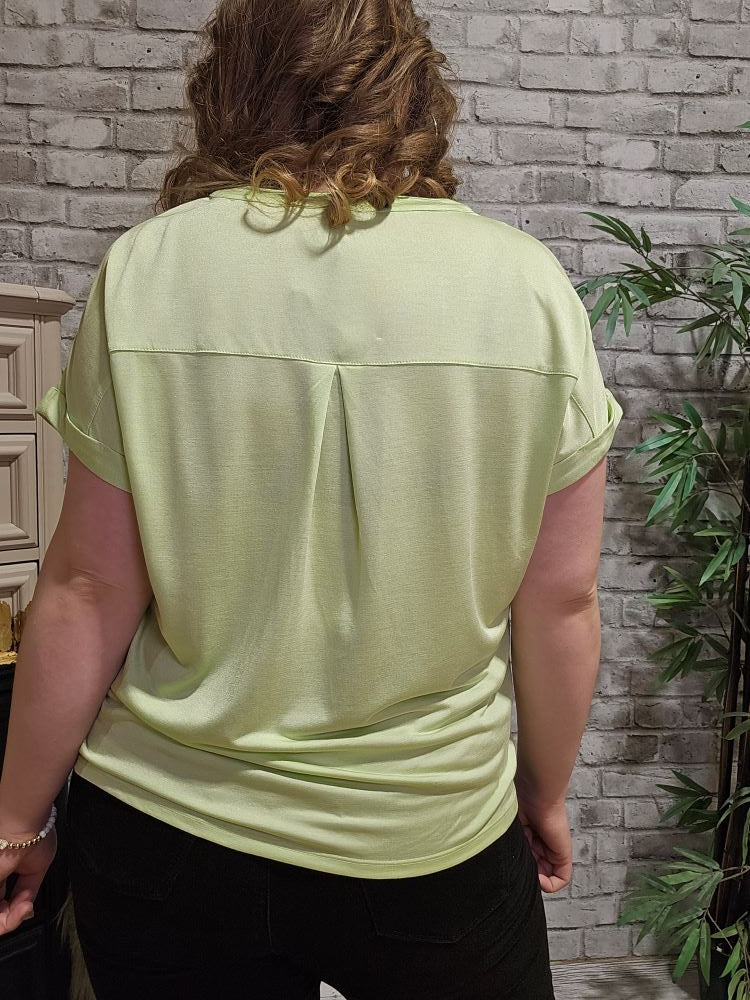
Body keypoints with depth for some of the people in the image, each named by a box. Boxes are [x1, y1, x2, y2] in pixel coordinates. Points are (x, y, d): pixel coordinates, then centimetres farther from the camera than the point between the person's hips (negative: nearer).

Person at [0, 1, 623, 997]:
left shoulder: (149, 268, -13)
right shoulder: (531, 286, -10)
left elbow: (90, 591, -11)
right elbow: (560, 601, -6)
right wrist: (546, 797, 11)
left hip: (168, 838, 0)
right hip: (432, 842, 1)